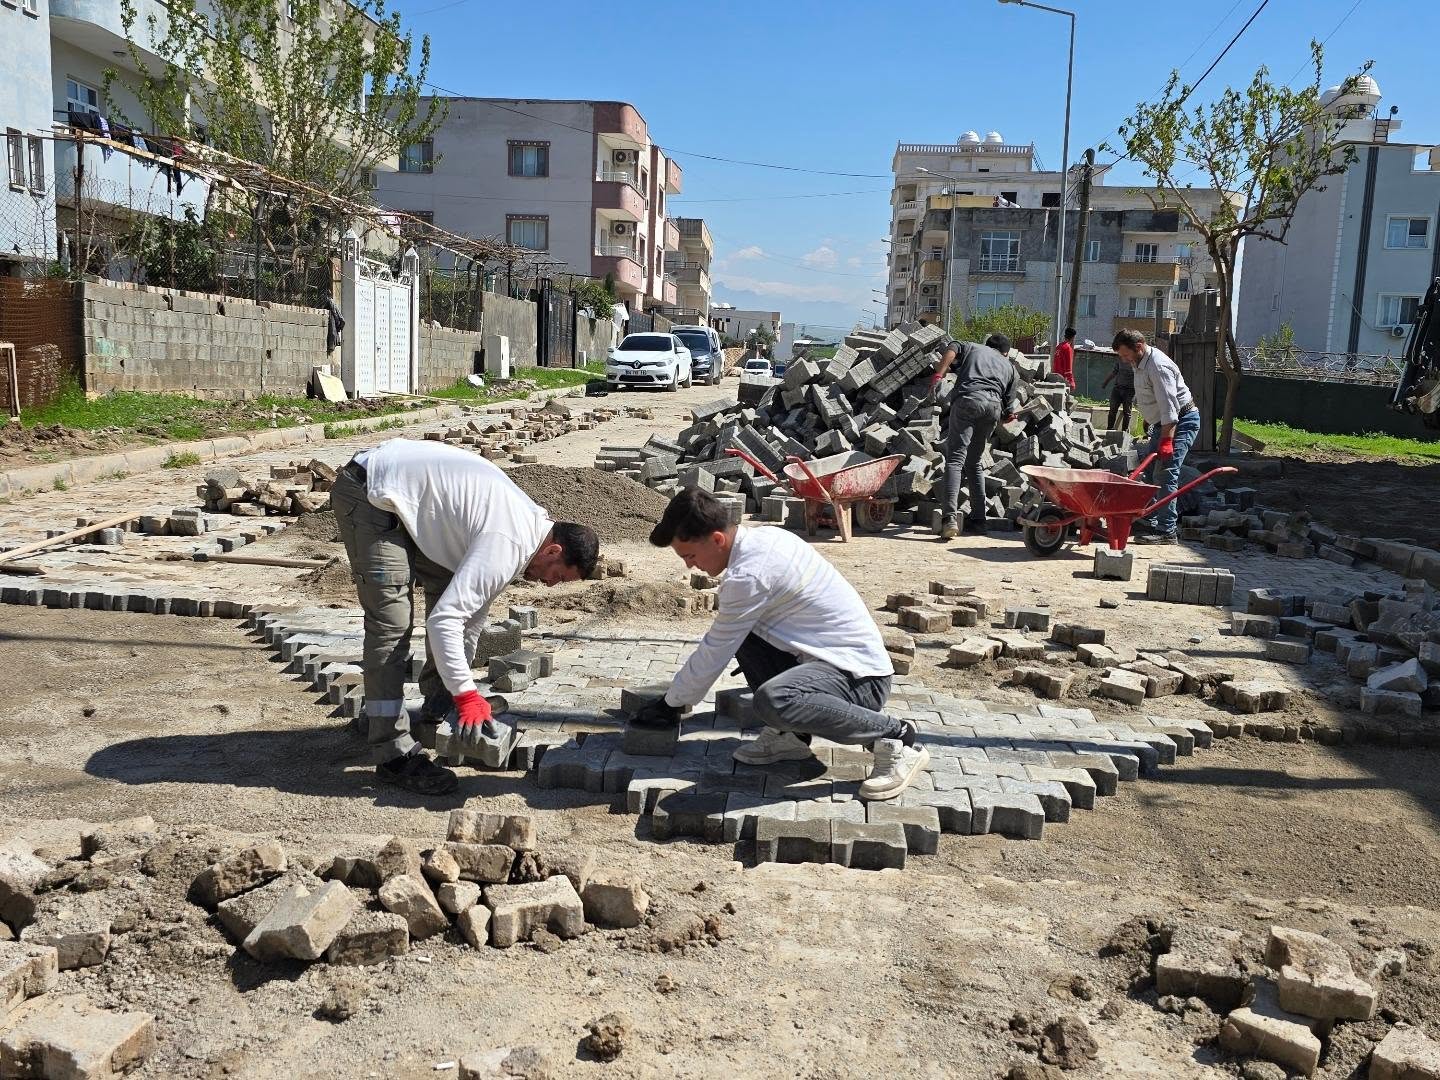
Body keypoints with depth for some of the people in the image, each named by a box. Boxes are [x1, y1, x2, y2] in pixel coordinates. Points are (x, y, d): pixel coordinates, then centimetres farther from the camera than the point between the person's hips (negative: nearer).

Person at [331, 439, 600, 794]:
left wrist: (460, 687, 16)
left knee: (451, 588, 15)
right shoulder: (507, 543, -24)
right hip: (368, 494, -10)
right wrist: (466, 694, -22)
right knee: (392, 622, -13)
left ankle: (438, 703, 30)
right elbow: (443, 620, -29)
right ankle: (394, 755, -9)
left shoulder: (529, 522, 6)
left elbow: (473, 605, 15)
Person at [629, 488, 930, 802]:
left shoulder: (748, 575, -21)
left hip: (860, 677, -10)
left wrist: (670, 705, 3)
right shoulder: (764, 536, 7)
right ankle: (789, 736, 10)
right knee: (738, 631, 7)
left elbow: (713, 654, -11)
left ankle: (895, 736, -15)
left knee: (772, 699, -36)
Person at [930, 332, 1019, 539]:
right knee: (975, 463, 17)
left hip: (968, 400, -3)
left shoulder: (971, 347, 32)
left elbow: (952, 349, 7)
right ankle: (978, 519, 16)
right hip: (994, 406, 3)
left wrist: (938, 374, -2)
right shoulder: (1008, 366, 35)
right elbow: (1009, 409, 27)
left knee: (955, 459, -11)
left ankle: (950, 517, -27)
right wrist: (1008, 414, 49)